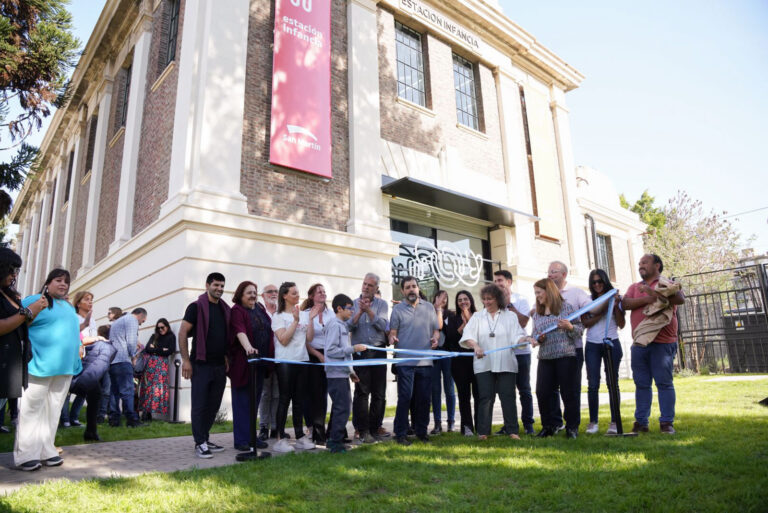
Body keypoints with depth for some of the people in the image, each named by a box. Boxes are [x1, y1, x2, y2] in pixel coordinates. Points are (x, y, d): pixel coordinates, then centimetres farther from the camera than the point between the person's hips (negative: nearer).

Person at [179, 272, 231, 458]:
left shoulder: (225, 310, 12)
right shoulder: (196, 307, -5)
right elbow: (182, 333, -9)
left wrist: (227, 358, 10)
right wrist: (186, 360, -14)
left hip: (220, 366, 6)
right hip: (201, 364, -6)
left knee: (213, 405, 11)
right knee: (200, 405, 0)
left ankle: (205, 439, 23)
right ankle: (200, 444, 8)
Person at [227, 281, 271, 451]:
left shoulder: (260, 309, 12)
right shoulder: (237, 311, -8)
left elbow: (269, 330, 19)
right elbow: (240, 331, -25)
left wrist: (268, 358, 13)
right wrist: (248, 347, -42)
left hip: (260, 362, 7)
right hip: (242, 362, -7)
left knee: (255, 400, 12)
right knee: (242, 401, 1)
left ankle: (251, 436, 22)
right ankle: (241, 439, 8)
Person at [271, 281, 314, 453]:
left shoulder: (304, 314, 11)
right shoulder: (279, 316, -3)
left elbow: (309, 338, 5)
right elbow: (283, 340, -14)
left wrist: (311, 318, -2)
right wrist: (295, 321, -16)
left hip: (302, 360, 5)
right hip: (285, 361, -5)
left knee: (299, 399, 11)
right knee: (285, 398, -2)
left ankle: (300, 437, 19)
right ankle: (280, 439, 5)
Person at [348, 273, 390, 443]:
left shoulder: (382, 304, 6)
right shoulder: (353, 304, 5)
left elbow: (383, 325, -9)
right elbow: (348, 326, -6)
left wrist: (368, 310, -16)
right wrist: (360, 312, -16)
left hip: (378, 351, 1)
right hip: (360, 352, -1)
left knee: (379, 392, 6)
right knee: (361, 391, -2)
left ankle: (375, 426, 18)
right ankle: (362, 429, 6)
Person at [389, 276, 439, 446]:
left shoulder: (429, 307, 12)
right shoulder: (397, 309, 4)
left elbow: (436, 329, 15)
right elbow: (392, 332, 2)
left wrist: (435, 338, -6)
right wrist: (392, 339, -19)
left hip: (425, 361, 3)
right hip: (405, 361, -3)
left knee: (424, 398, 8)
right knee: (405, 397, -4)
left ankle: (421, 431, 23)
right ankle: (401, 433, 7)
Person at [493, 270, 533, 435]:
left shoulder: (520, 300, 0)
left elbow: (523, 322, -13)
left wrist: (509, 304, -12)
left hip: (520, 351, -3)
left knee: (524, 390, 5)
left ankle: (528, 424, 14)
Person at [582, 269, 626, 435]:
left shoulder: (615, 298, 5)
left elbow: (621, 325, 1)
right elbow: (585, 323, -2)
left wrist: (616, 307, -10)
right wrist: (602, 313, -12)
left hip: (611, 344, -1)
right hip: (592, 345, 1)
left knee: (613, 382, 0)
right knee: (593, 384, -1)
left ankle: (614, 421, 6)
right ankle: (593, 422, 5)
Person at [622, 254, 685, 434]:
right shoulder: (634, 287, 19)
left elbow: (680, 299, -15)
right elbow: (625, 304, 1)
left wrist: (653, 292, -18)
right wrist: (646, 299, -13)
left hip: (662, 343, -4)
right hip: (639, 344, 4)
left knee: (664, 383, -1)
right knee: (641, 384, 7)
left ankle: (667, 422, 7)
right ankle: (641, 422, 12)